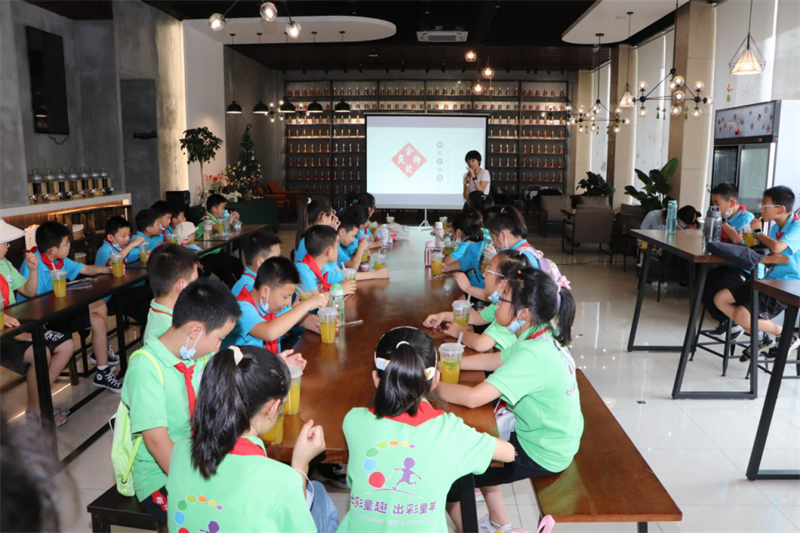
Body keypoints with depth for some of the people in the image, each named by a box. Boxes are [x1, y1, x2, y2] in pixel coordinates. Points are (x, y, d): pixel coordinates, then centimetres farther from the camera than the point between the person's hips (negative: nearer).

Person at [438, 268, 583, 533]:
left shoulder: (533, 354, -33)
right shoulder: (542, 336, -4)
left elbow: (473, 397, -38)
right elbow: (493, 360, 9)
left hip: (542, 453, -9)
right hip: (549, 436, 9)